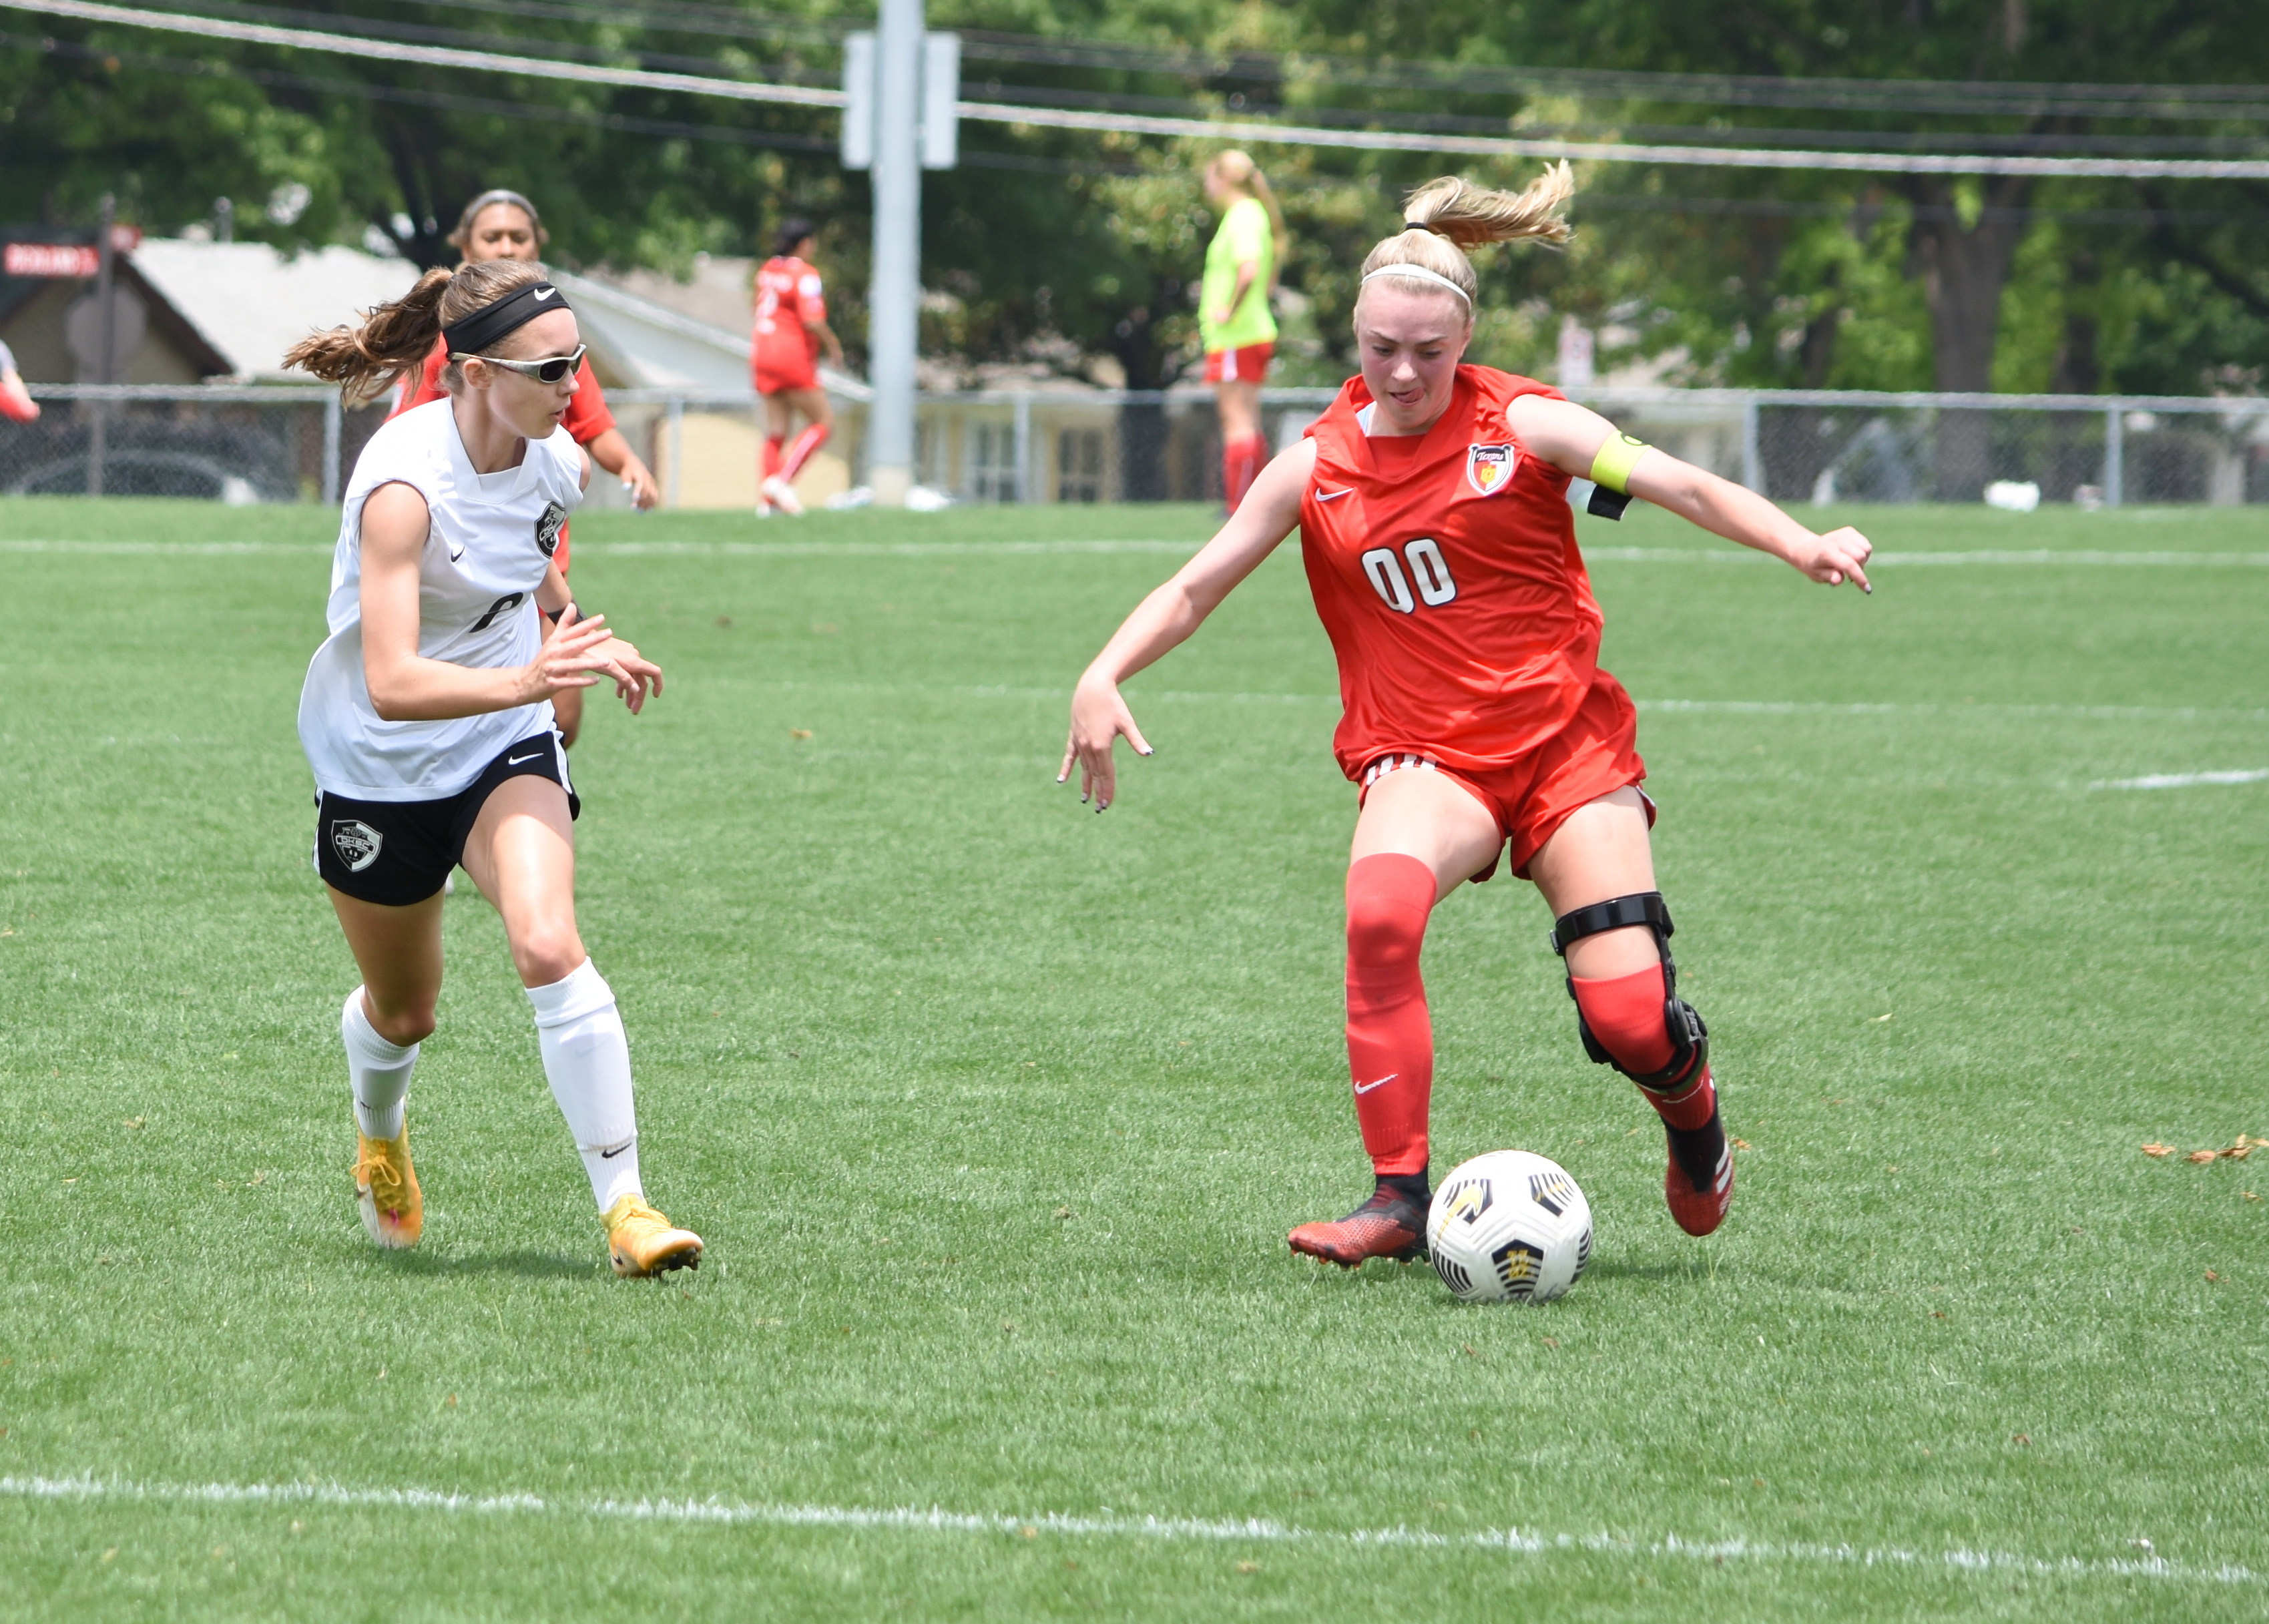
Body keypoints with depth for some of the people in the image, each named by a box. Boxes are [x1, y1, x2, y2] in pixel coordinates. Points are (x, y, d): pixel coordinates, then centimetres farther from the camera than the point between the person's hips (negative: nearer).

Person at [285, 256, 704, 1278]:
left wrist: (568, 639, 20)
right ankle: (379, 1137, 52)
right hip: (377, 765, -3)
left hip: (506, 746, 3)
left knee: (548, 946, -24)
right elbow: (392, 683, -40)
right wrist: (523, 680, -53)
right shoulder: (404, 483, -31)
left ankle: (625, 1204, -23)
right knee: (402, 1011, 16)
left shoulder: (556, 464, -11)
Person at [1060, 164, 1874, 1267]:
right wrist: (1104, 677, -7)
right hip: (1423, 756, 1)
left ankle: (1692, 1114, 29)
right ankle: (1400, 1200, -26)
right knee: (1379, 914, -34)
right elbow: (1197, 586, 8)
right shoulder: (1317, 469, 3)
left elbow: (1684, 487, -6)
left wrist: (1803, 547, -21)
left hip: (1568, 742, -1)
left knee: (1627, 1018, -11)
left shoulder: (1525, 425, -2)